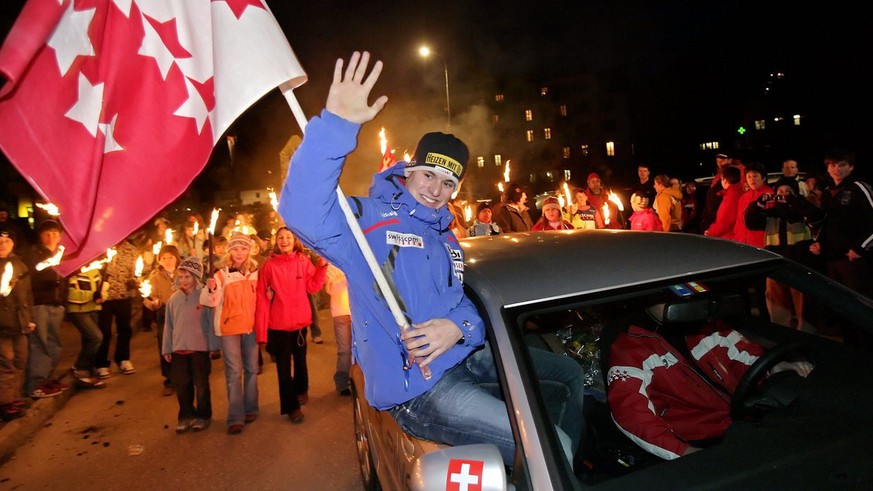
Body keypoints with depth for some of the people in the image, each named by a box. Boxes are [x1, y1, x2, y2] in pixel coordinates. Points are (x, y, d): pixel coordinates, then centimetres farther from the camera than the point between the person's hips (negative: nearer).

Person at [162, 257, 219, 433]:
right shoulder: (174, 298, 4)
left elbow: (212, 322, -5)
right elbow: (168, 325, 9)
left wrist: (214, 346, -5)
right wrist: (166, 349, 9)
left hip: (200, 348, -4)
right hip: (178, 348, 4)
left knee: (201, 384, 7)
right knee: (181, 385, 10)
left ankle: (203, 416, 22)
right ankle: (185, 416, 25)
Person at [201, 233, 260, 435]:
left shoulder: (255, 272, 4)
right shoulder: (222, 274, -6)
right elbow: (211, 301, -16)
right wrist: (211, 289, -34)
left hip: (251, 326, 3)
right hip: (229, 328, -3)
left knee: (251, 369, 11)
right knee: (234, 372, -4)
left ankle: (250, 408, 26)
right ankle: (236, 417, 1)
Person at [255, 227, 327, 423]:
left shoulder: (303, 261, -1)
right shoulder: (269, 265, -9)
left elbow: (313, 286, -5)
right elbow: (262, 297, -11)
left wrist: (322, 266, -18)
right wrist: (261, 329, -15)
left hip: (300, 320, 3)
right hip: (279, 323, -2)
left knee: (300, 358, 22)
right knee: (283, 366, 6)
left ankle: (301, 390, 47)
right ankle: (291, 406, 20)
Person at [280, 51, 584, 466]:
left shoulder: (445, 238, 16)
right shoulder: (369, 219, -10)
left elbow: (466, 301, 12)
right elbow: (302, 213, -31)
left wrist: (460, 326, -13)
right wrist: (336, 125, -41)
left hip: (465, 354, 9)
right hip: (417, 386, -9)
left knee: (570, 374, 20)